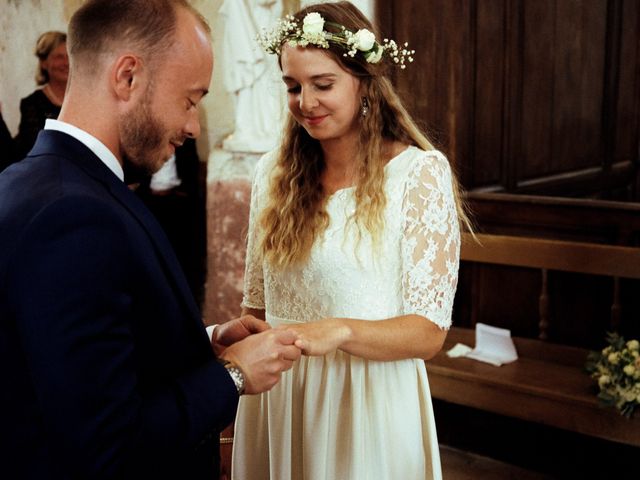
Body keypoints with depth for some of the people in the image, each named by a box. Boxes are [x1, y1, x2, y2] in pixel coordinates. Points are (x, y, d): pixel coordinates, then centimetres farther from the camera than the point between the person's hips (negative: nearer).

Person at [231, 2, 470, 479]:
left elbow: (428, 331, -14)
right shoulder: (274, 173, 2)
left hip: (367, 401, -4)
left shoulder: (420, 172, -11)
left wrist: (339, 332, -28)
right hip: (275, 402, 4)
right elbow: (257, 303, 11)